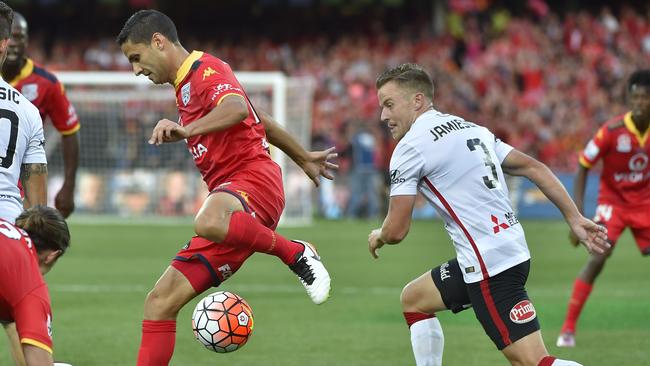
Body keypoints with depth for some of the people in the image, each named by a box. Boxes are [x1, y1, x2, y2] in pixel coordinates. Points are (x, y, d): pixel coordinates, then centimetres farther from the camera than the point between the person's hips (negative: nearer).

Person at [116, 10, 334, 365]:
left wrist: (187, 130, -43)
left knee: (209, 223, -44)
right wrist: (303, 158, 47)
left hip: (254, 178, -10)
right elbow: (262, 121, 37)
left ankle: (296, 253, -19)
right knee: (160, 303, 0)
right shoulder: (186, 86, 26)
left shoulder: (206, 70, -5)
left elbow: (239, 109, -29)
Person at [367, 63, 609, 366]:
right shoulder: (472, 129, 15)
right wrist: (575, 219, 16)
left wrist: (377, 237, 15)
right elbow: (533, 168, 14)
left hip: (489, 267, -10)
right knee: (413, 299, 24)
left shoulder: (410, 146, -9)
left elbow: (396, 230, -9)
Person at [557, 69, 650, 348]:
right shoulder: (612, 131, -20)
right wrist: (578, 216, -20)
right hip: (613, 202, -4)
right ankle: (568, 328, -16)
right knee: (598, 259, -20)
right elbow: (583, 168, -14)